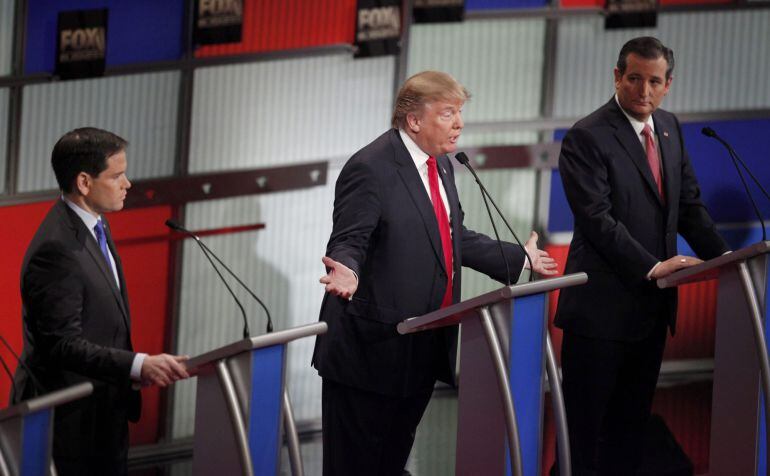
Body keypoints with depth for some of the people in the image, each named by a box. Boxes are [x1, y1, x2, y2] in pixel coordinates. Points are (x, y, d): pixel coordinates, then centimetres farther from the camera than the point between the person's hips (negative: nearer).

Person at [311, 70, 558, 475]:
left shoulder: (439, 164, 14)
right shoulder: (370, 168, -15)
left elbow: (454, 237, 24)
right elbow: (349, 242, -18)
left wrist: (519, 260, 27)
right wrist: (347, 272, -40)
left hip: (425, 347, 9)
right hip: (375, 346, -9)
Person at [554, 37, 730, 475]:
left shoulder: (669, 128, 12)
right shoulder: (587, 138, -12)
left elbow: (689, 204, 15)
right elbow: (598, 220, -19)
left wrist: (722, 256, 0)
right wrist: (653, 267, -23)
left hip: (652, 306, 7)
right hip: (603, 306, -7)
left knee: (631, 423, 11)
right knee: (585, 426, -1)